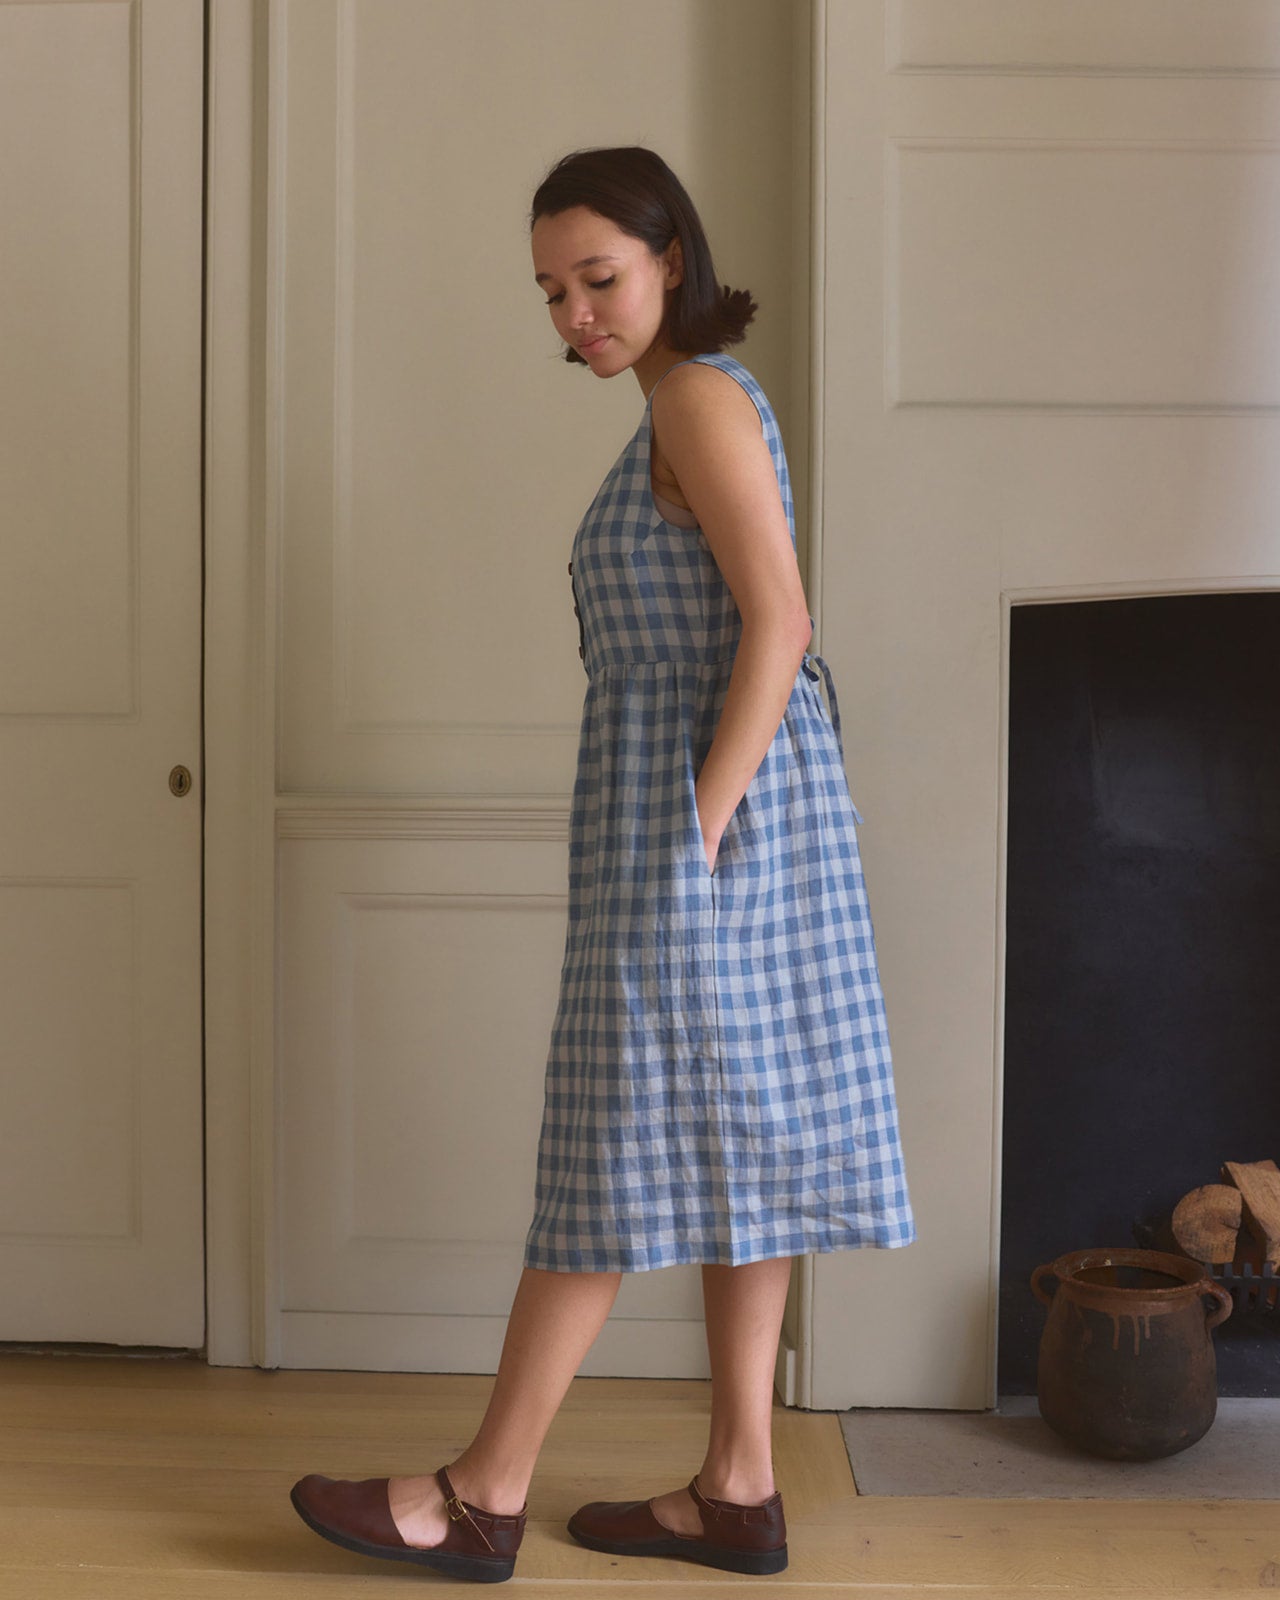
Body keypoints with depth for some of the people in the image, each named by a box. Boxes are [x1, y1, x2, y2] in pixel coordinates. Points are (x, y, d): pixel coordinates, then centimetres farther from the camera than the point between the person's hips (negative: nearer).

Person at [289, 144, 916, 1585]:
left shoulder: (699, 397, -11)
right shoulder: (703, 406, 18)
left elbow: (776, 626, -20)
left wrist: (697, 821, -21)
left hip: (694, 788, -10)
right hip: (728, 800, 10)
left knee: (624, 1144, -4)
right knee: (729, 1140, 10)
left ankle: (485, 1494, 6)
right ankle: (738, 1489, 17)